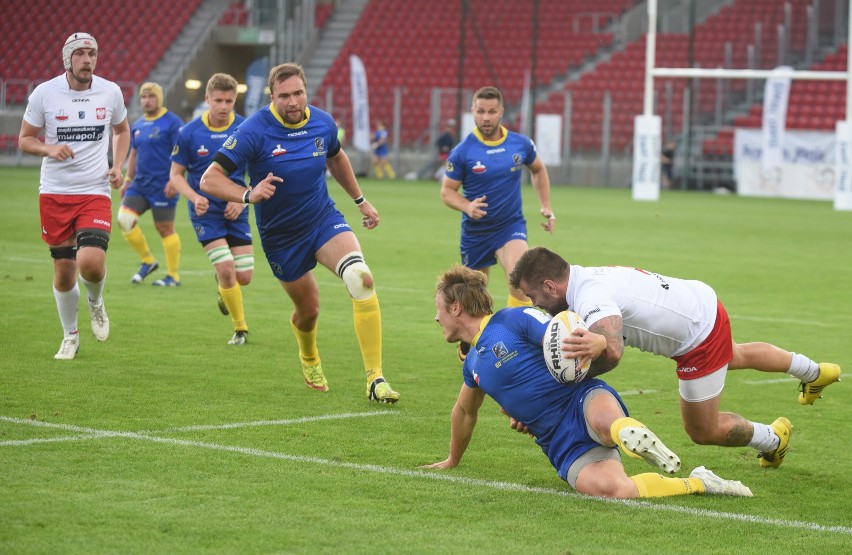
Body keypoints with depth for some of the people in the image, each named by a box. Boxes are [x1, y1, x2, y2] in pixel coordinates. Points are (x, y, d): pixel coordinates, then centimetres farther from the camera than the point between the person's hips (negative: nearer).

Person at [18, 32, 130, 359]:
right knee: (63, 271, 5)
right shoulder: (45, 93, -5)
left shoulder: (110, 92, 0)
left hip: (95, 193, 0)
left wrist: (118, 166, 3)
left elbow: (122, 130, 19)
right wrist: (49, 149, -18)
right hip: (54, 193, 0)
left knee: (91, 263, -20)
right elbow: (24, 139, 3)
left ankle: (95, 302, 16)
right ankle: (70, 336, 27)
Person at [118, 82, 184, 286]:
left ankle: (174, 275, 9)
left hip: (162, 187, -7)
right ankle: (148, 261, 10)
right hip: (140, 184, 7)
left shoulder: (172, 123, -9)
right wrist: (128, 180, 19)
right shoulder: (137, 126, 13)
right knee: (124, 219, -6)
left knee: (165, 229, -2)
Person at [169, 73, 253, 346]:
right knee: (226, 268, -16)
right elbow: (176, 174, 1)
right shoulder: (189, 133, -8)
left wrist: (243, 199, -11)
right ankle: (240, 329, 4)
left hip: (235, 210, 2)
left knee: (244, 277, -1)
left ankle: (223, 287, 39)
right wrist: (194, 197, -17)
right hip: (205, 210, -2)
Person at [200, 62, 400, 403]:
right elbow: (209, 180, -24)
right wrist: (249, 195, -41)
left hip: (324, 219, 2)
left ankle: (375, 379, -21)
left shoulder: (323, 123, -6)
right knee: (308, 309, 11)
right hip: (280, 235, -2)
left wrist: (360, 200, 25)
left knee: (361, 278, -24)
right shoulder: (254, 131, -21)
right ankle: (309, 359, 51)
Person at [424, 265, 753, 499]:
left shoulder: (514, 320, -2)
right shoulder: (473, 365, 23)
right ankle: (697, 483, -17)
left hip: (584, 401, -6)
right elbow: (465, 411, 42)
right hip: (563, 446, 6)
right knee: (611, 488, -29)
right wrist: (452, 461, 53)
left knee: (606, 422, -50)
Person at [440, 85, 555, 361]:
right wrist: (467, 206, -24)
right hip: (475, 231, 0)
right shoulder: (462, 152, -11)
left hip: (511, 226, 0)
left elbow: (538, 170, 17)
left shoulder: (521, 144, -4)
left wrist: (546, 206, 10)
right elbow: (447, 191, -4)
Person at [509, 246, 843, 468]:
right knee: (736, 356, 40)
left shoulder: (592, 301, -35)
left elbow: (612, 352, -54)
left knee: (703, 431, 9)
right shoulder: (585, 278, -5)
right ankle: (814, 372, 64)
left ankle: (772, 439, 35)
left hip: (700, 340, -9)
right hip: (702, 301, 9)